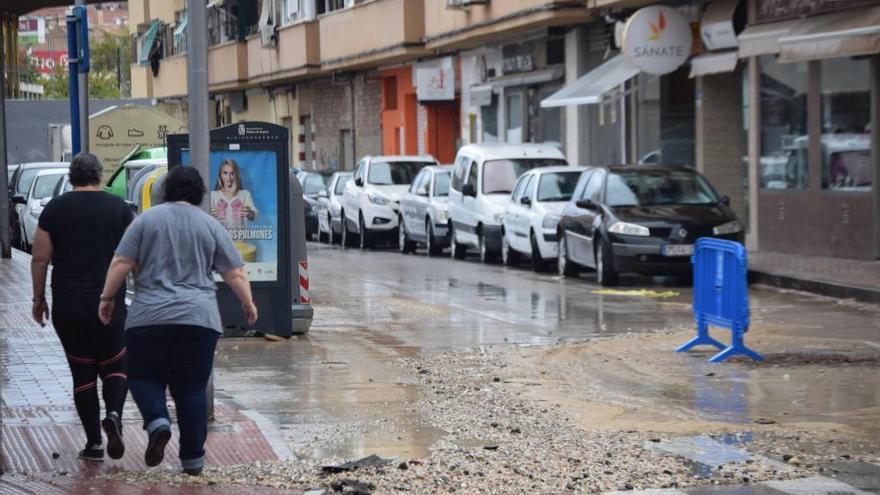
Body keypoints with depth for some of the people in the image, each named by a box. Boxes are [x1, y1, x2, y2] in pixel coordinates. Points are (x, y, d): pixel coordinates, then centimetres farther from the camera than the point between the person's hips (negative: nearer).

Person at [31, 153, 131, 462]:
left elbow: (40, 259, 0)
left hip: (67, 306, 1)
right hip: (109, 305, -1)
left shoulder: (54, 209, 2)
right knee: (114, 366, 12)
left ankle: (93, 443, 7)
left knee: (82, 372, 8)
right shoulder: (117, 207, 0)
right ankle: (114, 414, -15)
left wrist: (39, 299, 9)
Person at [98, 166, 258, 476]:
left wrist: (107, 297, 9)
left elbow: (121, 263, 1)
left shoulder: (147, 220, 5)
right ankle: (193, 459, 5)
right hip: (199, 318, 1)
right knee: (191, 388, 7)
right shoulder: (211, 226, 8)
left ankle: (157, 422, -13)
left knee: (144, 376, 13)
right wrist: (248, 303, 18)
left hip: (149, 317, -1)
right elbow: (235, 273, 5)